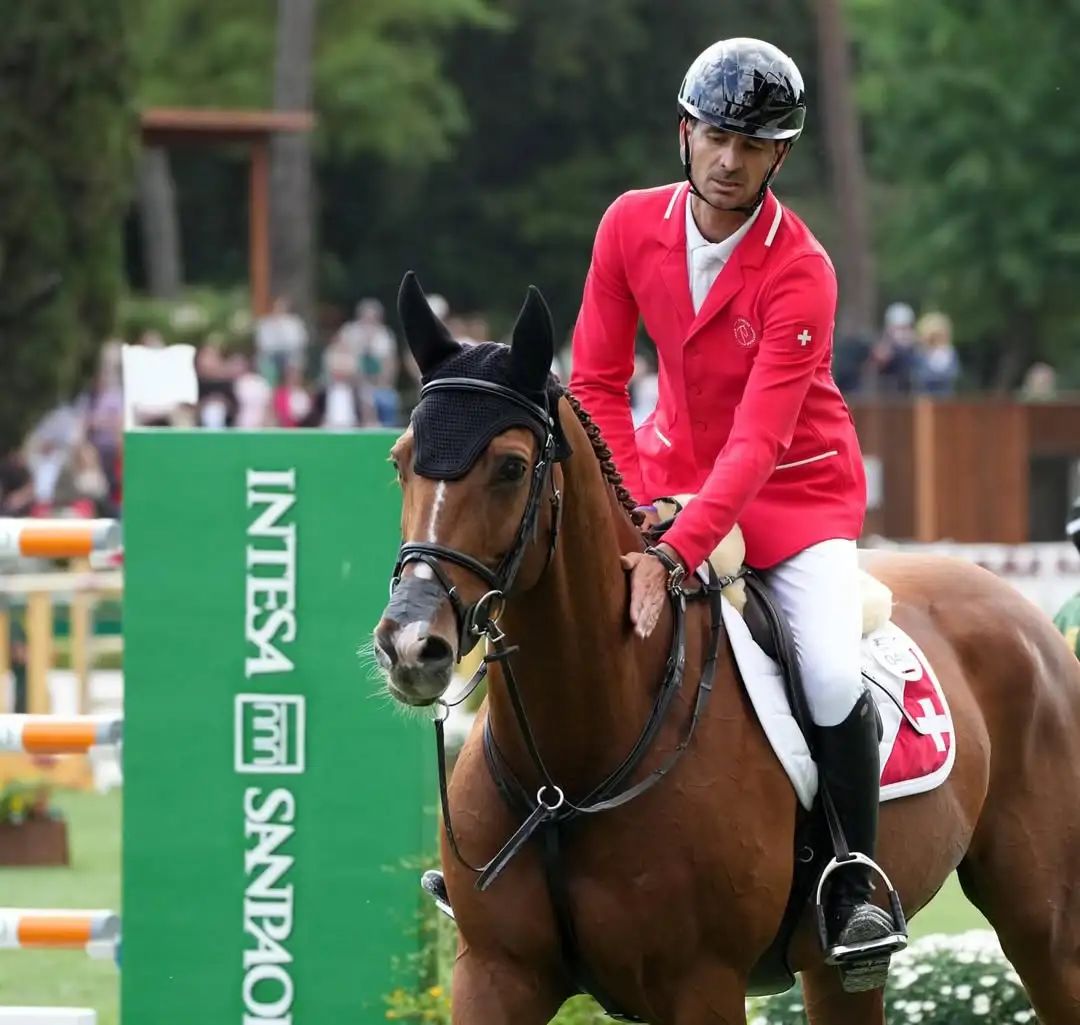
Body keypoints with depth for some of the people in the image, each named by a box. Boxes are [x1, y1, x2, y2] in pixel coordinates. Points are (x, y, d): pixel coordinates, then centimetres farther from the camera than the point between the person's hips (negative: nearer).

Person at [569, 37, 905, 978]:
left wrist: (674, 553, -42)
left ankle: (857, 882, -4)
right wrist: (634, 512, -19)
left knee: (832, 674, -25)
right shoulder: (633, 226, -11)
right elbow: (597, 383, -5)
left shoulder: (800, 273, -24)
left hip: (796, 487, -4)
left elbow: (757, 443, -30)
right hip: (674, 466, 4)